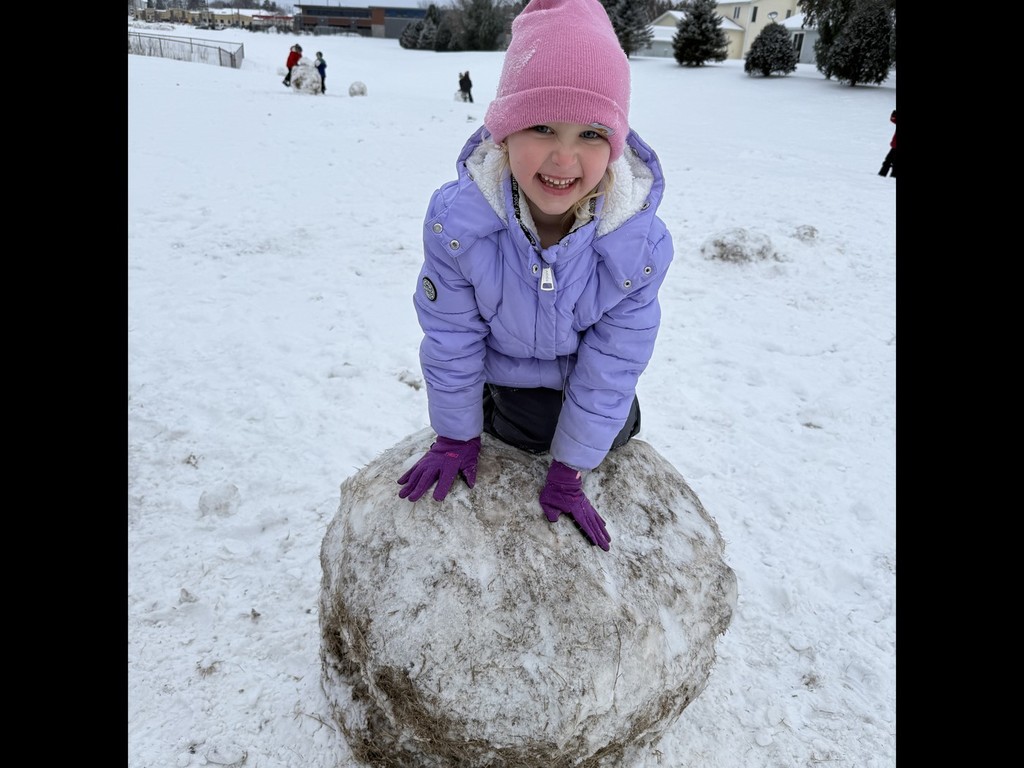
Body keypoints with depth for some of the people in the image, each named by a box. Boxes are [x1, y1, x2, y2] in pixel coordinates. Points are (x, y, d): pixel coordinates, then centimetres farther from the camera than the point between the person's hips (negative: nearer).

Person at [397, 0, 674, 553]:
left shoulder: (641, 242, -34)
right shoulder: (455, 217, -36)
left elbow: (610, 364, -22)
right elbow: (451, 337, -21)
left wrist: (567, 474, -14)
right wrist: (456, 438, -7)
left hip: (585, 369, 2)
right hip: (507, 363, -1)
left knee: (616, 432, 13)